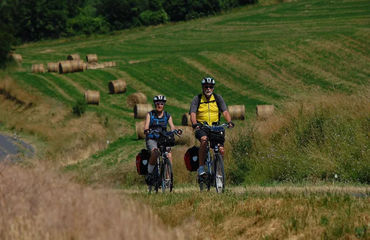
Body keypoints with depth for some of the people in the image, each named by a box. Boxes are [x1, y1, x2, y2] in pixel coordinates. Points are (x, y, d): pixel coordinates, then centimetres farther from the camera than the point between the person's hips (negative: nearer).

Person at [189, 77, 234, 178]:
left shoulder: (218, 98, 3)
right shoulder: (197, 99, -2)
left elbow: (225, 112, -7)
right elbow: (192, 114, -14)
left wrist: (229, 121, -27)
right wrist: (194, 124, -34)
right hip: (201, 127, -3)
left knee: (221, 149, -13)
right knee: (204, 139, -34)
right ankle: (201, 167, -30)